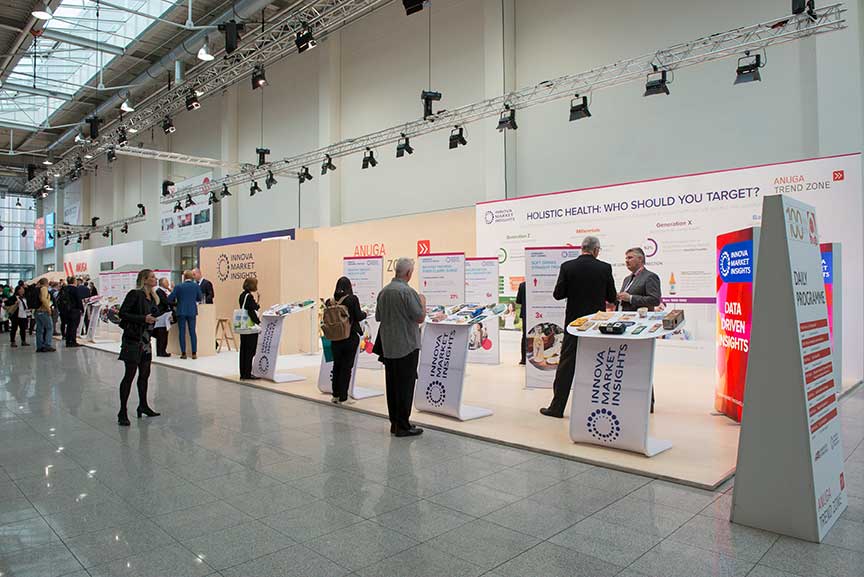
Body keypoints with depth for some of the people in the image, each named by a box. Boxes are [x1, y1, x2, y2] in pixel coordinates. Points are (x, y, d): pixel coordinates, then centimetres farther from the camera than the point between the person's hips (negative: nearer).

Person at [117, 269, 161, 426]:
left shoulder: (152, 297, 13)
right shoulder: (135, 294, -11)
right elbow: (122, 313, -16)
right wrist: (143, 318, -21)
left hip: (145, 339, 8)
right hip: (133, 338, -8)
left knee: (145, 374, 14)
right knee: (130, 374, -5)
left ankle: (143, 406, 27)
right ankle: (122, 412, 1)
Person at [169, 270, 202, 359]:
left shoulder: (178, 286, -6)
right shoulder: (196, 286, -1)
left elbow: (170, 298, -5)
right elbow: (199, 299, 7)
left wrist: (176, 301, 16)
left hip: (181, 311, -1)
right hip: (192, 311, 2)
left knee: (182, 332, 5)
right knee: (192, 332, 5)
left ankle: (183, 353, 4)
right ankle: (194, 353, 2)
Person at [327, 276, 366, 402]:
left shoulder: (331, 300, -2)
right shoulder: (353, 299, -11)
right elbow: (358, 316, -12)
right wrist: (364, 313, 8)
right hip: (350, 337, -4)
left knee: (337, 365, 18)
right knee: (347, 366, 4)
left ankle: (335, 395, 26)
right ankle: (343, 398, 7)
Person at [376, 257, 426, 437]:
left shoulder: (383, 292, 7)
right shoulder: (407, 291, -16)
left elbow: (378, 317, 16)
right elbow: (420, 318, -14)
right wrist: (422, 301, 3)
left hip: (388, 346, 7)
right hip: (407, 345, -7)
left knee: (392, 385, 12)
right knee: (405, 386, -1)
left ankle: (395, 423, 20)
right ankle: (403, 426, 4)